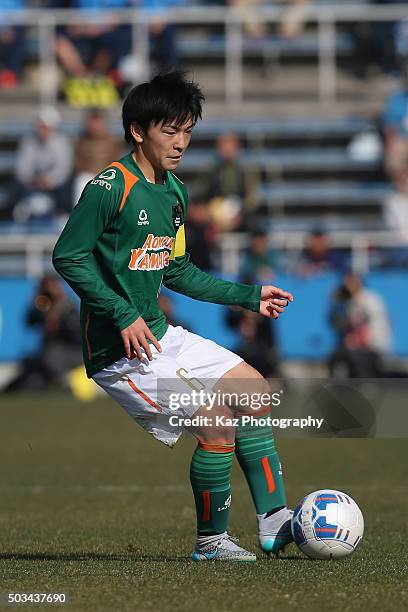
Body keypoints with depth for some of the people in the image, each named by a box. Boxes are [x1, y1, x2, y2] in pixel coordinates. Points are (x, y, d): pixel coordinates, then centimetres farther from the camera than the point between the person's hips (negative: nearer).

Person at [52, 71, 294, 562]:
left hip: (159, 334, 9)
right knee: (217, 423, -15)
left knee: (253, 391, 7)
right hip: (118, 350, -9)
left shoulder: (174, 193, 12)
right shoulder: (109, 187, -15)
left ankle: (274, 523, 10)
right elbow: (68, 257, -17)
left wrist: (249, 296, 19)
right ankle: (210, 540, 3)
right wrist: (123, 316, -22)